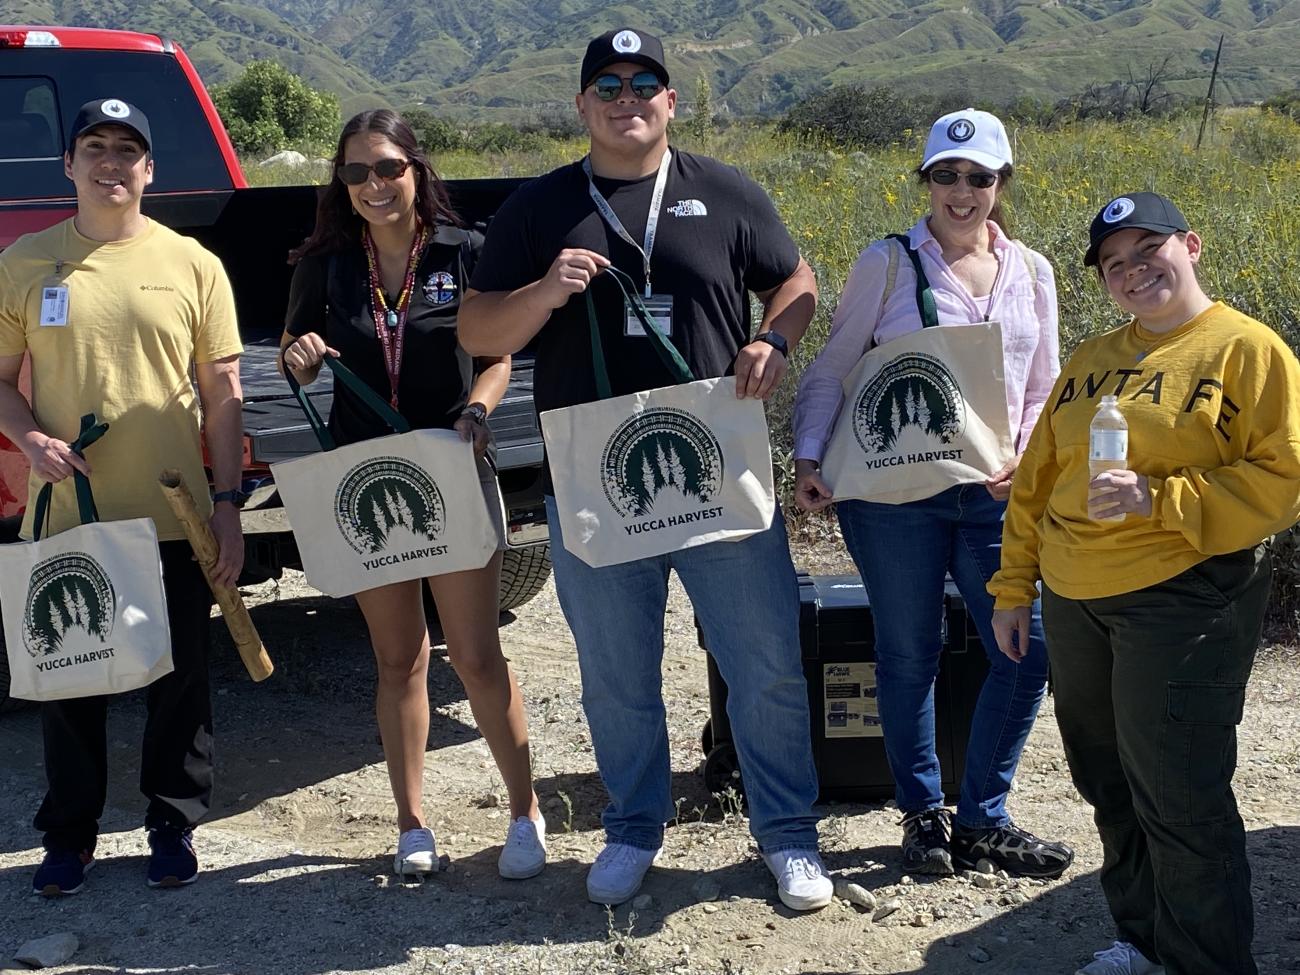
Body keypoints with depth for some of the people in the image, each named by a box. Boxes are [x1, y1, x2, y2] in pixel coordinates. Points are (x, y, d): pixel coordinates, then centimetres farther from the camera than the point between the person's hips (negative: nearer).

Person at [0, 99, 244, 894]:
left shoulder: (192, 264, 3)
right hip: (64, 519, 1)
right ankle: (71, 836, 26)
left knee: (181, 681, 9)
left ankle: (175, 827, 26)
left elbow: (224, 394, 4)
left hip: (174, 521, 0)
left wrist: (229, 502, -1)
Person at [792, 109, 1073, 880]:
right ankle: (923, 814, 26)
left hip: (994, 493, 4)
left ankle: (982, 817, 21)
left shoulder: (1030, 272, 10)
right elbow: (834, 369, 1)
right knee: (910, 655, 7)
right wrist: (810, 456, -12)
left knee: (1029, 651, 2)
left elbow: (1043, 389, 14)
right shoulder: (890, 263, -1)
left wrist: (1026, 456, -4)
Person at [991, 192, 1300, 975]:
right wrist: (1014, 586, 15)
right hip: (1075, 604, 7)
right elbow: (1037, 480, 17)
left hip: (1185, 602, -7)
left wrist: (1158, 500, -21)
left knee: (1179, 800, -5)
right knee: (1109, 785, 15)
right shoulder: (1090, 362, 14)